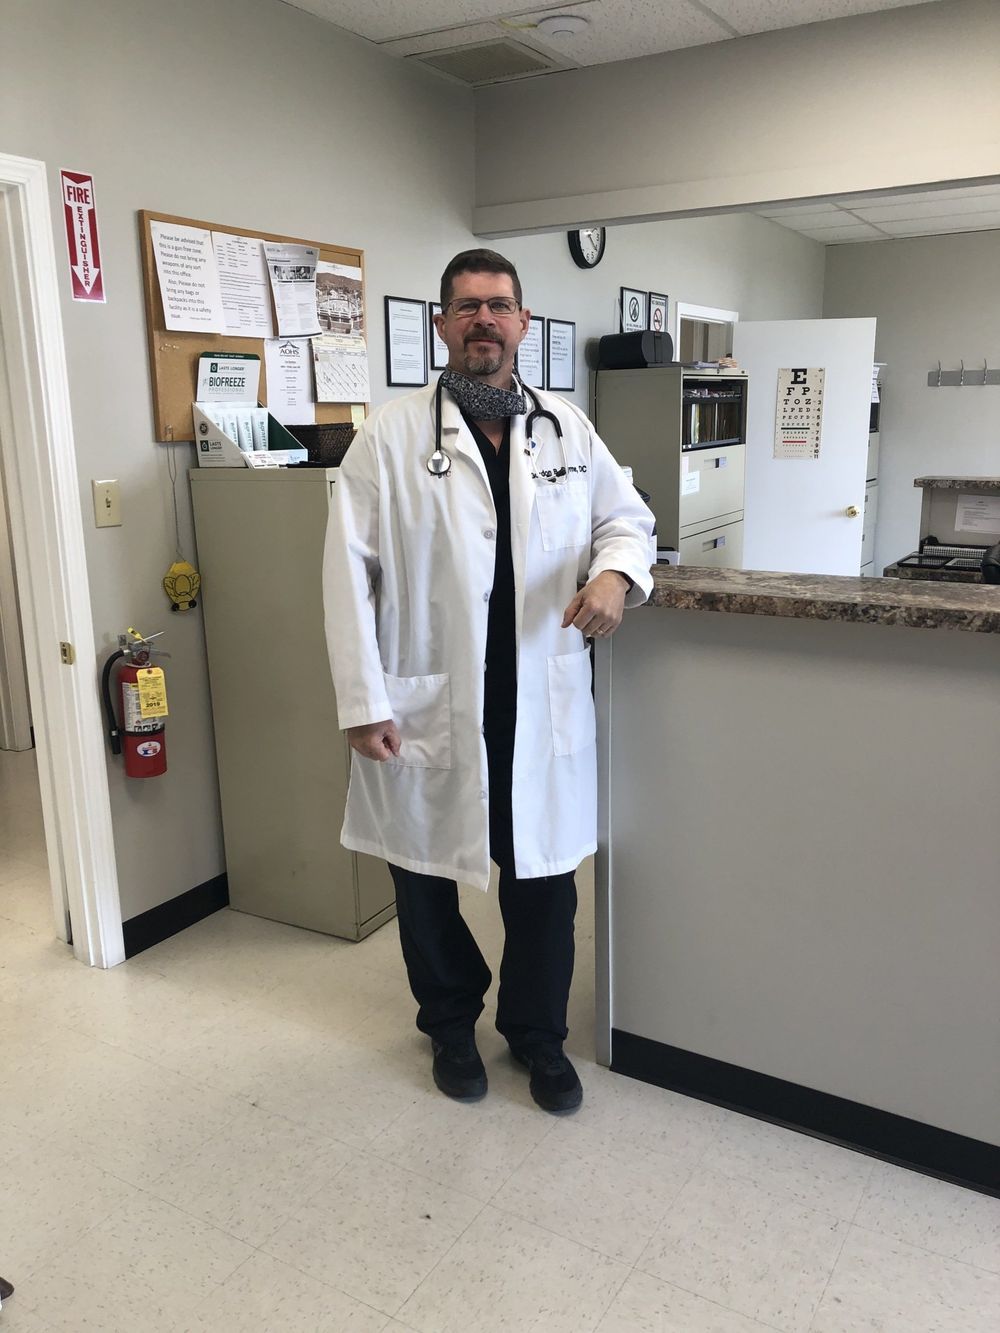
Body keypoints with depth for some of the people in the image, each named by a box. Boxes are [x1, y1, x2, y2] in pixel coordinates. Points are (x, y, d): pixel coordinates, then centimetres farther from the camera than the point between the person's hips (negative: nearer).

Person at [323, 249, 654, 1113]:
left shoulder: (567, 429, 6)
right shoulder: (391, 437, -4)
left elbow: (626, 516, 14)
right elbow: (351, 571, -7)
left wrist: (615, 571, -11)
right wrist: (363, 702, -12)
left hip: (543, 702, 2)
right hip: (427, 703, -2)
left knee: (544, 873, 13)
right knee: (425, 871, 15)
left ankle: (538, 1033, 37)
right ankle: (451, 1024, 41)